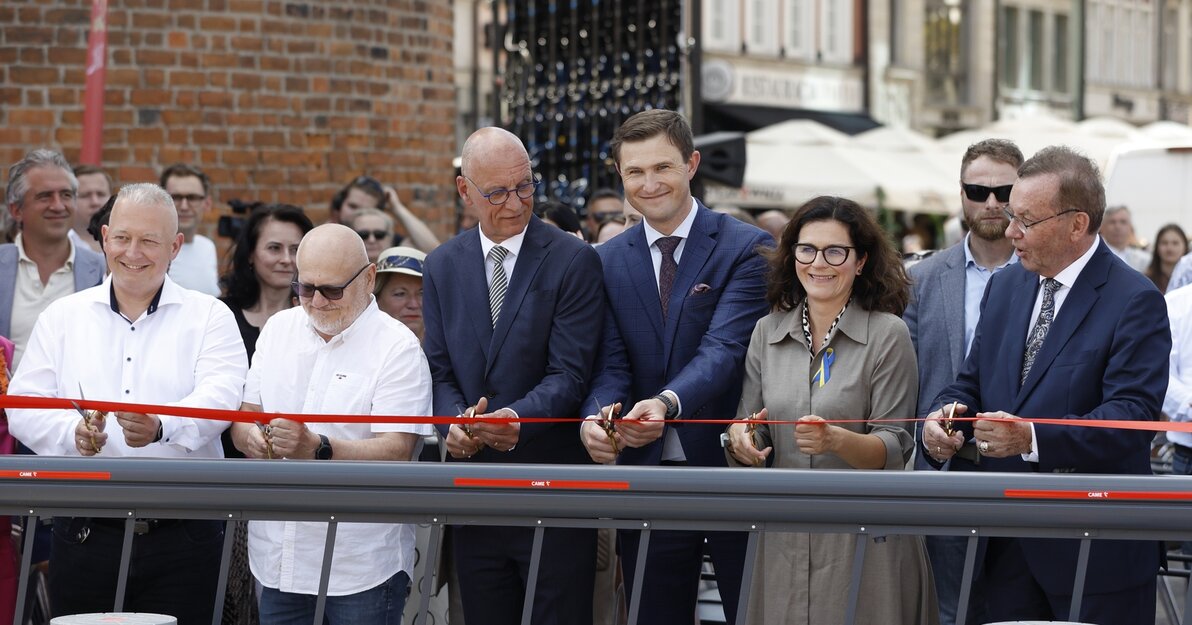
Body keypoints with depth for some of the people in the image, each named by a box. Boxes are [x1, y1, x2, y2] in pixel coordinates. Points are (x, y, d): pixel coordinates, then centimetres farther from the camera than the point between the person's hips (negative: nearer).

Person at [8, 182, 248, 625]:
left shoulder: (209, 317, 6)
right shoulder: (63, 317, 12)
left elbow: (219, 398, -10)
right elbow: (23, 406, 6)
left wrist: (161, 428, -31)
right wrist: (72, 433, -16)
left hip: (183, 536, -2)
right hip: (85, 534, 2)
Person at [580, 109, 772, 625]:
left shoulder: (746, 248, -5)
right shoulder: (608, 262, 9)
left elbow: (725, 348, -18)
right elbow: (611, 364, 1)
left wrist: (667, 403, -36)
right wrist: (598, 417, -22)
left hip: (732, 467, -4)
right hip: (648, 477, 4)